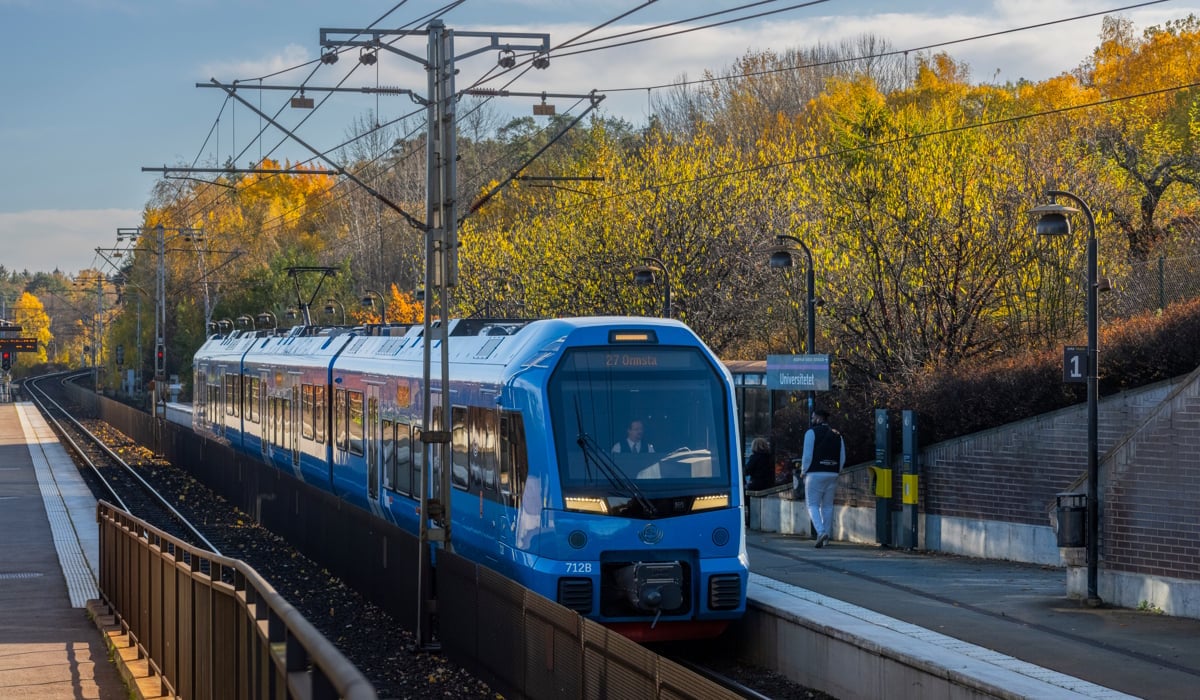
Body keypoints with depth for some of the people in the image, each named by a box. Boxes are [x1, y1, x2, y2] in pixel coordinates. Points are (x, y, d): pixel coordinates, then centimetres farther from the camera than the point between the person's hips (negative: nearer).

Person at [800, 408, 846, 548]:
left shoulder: (812, 433, -6)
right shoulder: (837, 435, 12)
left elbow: (807, 455, -10)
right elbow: (842, 458, 10)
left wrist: (803, 472, 2)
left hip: (815, 474, -5)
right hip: (832, 474, 5)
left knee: (813, 505, -1)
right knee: (827, 506, 12)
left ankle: (821, 531, -21)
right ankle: (826, 536, 14)